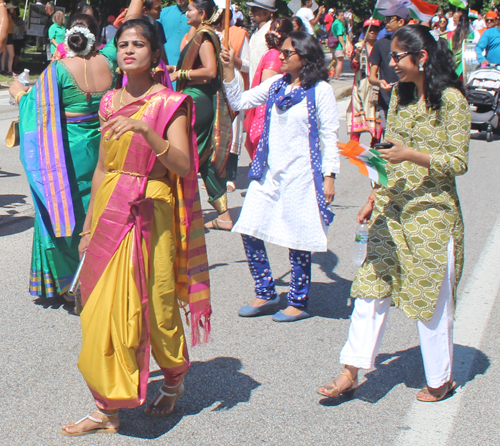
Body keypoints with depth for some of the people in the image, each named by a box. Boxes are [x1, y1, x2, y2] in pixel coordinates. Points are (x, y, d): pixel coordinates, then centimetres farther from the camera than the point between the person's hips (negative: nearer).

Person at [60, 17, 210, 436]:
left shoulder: (170, 103, -6)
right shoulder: (111, 102, 10)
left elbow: (183, 166, -18)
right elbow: (103, 168, 15)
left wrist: (145, 129, -31)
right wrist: (89, 226, 15)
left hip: (151, 214, -5)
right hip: (110, 210, 5)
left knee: (153, 305, 4)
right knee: (102, 309, 4)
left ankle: (175, 378, 34)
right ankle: (107, 409, 14)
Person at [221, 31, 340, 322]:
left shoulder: (320, 90, -6)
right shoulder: (275, 85, 9)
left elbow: (329, 135, -6)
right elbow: (239, 102, 12)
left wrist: (329, 175, -10)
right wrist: (229, 70, 3)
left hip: (301, 174, -6)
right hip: (269, 172, 6)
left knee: (298, 238, 1)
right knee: (249, 231, 3)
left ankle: (299, 302, 17)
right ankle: (266, 294, 19)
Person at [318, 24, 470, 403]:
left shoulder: (451, 99, -11)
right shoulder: (400, 95, 10)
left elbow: (459, 162, -12)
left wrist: (412, 154, -22)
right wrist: (375, 198, 10)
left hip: (432, 211, -6)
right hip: (392, 209, 6)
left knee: (431, 297, 5)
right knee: (371, 287, 3)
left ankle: (441, 379, 24)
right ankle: (351, 372, 10)